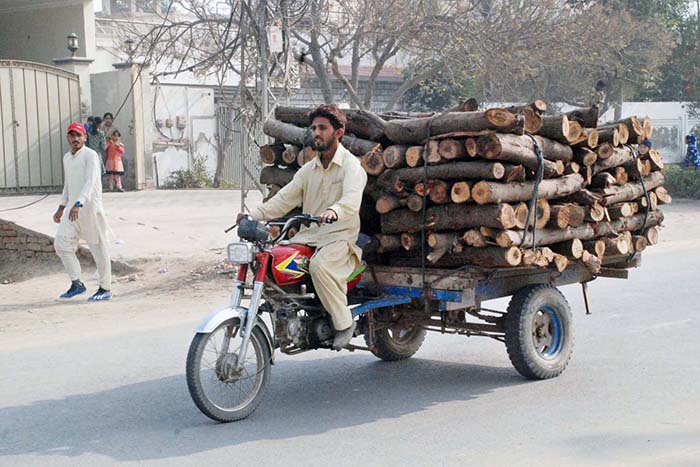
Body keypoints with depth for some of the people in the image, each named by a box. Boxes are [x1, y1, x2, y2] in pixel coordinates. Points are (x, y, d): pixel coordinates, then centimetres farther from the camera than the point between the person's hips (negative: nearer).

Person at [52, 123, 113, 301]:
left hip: (90, 207, -8)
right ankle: (77, 283, 7)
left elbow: (90, 182, -24)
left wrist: (78, 204, -36)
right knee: (61, 243, -2)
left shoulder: (90, 155, -11)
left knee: (98, 248, 0)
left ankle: (105, 288, 9)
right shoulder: (67, 157, 16)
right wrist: (61, 208, 23)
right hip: (72, 209, 8)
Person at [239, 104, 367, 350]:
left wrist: (334, 211, -48)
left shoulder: (351, 166, -5)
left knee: (319, 265, -37)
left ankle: (344, 322, -19)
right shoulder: (309, 169, 17)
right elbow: (285, 198, 9)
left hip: (339, 237, -7)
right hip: (307, 235, 7)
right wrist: (254, 216, -7)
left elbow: (352, 199, -25)